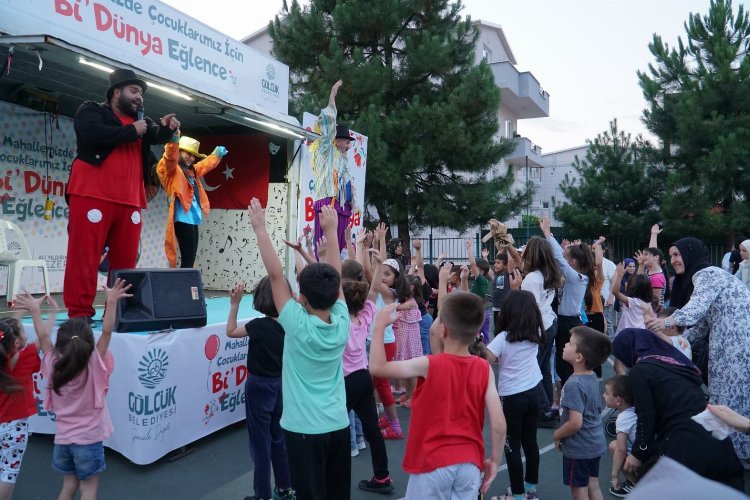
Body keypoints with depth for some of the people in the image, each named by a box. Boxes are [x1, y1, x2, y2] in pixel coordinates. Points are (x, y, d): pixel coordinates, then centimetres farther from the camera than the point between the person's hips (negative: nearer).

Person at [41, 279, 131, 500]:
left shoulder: (53, 367, -8)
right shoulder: (94, 367, -18)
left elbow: (43, 338, 2)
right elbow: (106, 332, -27)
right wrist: (111, 302, -32)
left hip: (62, 438, 4)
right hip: (88, 439, -4)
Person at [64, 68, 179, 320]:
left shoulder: (141, 121, 25)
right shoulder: (91, 111, 6)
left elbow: (156, 136, 9)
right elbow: (91, 133, -15)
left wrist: (167, 128, -13)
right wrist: (131, 131, -6)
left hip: (129, 202, 6)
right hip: (93, 196, -6)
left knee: (125, 260, 4)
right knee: (84, 257, -6)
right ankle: (79, 313, -2)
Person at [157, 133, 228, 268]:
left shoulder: (191, 170, 24)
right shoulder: (171, 169, -1)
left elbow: (205, 165, 43)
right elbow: (171, 157, -23)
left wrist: (217, 155, 53)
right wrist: (174, 139, -39)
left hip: (193, 219, 9)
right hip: (183, 219, -9)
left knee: (190, 259, 4)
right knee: (187, 260, -15)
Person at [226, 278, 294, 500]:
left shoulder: (259, 326, -22)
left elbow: (231, 332, -7)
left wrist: (234, 304, -6)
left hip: (260, 387, -6)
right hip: (281, 385, 6)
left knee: (260, 442, 6)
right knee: (279, 438, 20)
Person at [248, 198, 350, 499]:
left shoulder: (298, 326, -18)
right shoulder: (342, 324, -6)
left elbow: (275, 274, -17)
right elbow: (334, 278, 4)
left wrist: (260, 228, -13)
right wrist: (330, 231, 10)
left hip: (305, 430, -5)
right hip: (339, 426, 5)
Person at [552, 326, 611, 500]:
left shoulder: (574, 384, -27)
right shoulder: (592, 377, -1)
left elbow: (575, 423, -30)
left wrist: (557, 435, -11)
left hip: (579, 448, -8)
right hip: (595, 444, 8)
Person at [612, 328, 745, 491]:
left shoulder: (640, 370, -1)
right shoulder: (678, 361, 21)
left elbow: (647, 418, -5)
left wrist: (638, 454, 7)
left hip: (684, 447, -7)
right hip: (718, 443, 7)